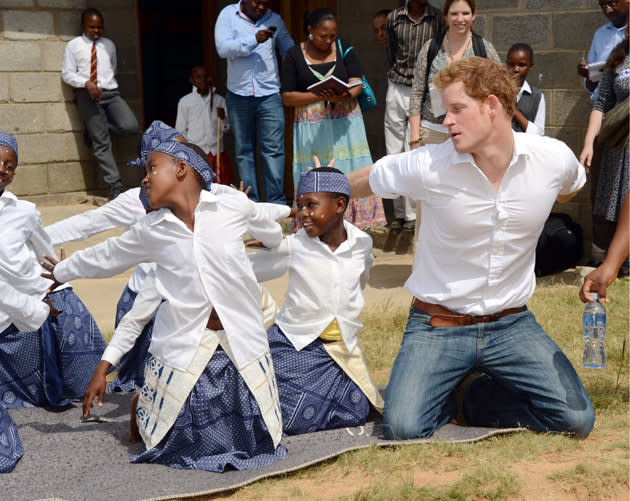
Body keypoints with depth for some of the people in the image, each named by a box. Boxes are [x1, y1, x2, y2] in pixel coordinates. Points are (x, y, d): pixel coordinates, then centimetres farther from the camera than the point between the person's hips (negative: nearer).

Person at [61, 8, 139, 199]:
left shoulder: (109, 45, 17)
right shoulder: (74, 45, 6)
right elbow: (67, 73, 1)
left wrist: (107, 84, 15)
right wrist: (86, 83, -14)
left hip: (111, 92, 4)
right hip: (88, 95, -4)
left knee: (130, 126, -20)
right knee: (102, 143, -8)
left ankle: (95, 131, 7)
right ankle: (115, 187, -8)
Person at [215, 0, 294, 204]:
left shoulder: (274, 20, 8)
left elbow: (289, 50, 13)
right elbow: (223, 48, -11)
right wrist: (254, 40, -21)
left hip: (269, 95, 0)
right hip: (238, 95, 0)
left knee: (273, 149, -6)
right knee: (244, 151, 5)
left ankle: (277, 203, -4)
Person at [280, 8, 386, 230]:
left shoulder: (345, 50, 6)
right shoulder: (294, 55, 1)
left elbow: (357, 84, -4)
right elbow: (288, 97, -4)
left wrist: (342, 96, -26)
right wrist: (321, 96, -15)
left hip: (345, 121, 1)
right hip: (311, 126, -1)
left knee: (349, 171, -4)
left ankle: (352, 222, -1)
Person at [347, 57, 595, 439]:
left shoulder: (554, 158, -9)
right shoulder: (429, 167, -16)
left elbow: (571, 187, 17)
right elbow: (361, 182, 2)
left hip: (511, 324, 2)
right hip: (438, 325, -2)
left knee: (577, 419, -12)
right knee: (402, 429, -21)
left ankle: (478, 399, 15)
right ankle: (445, 392, 15)